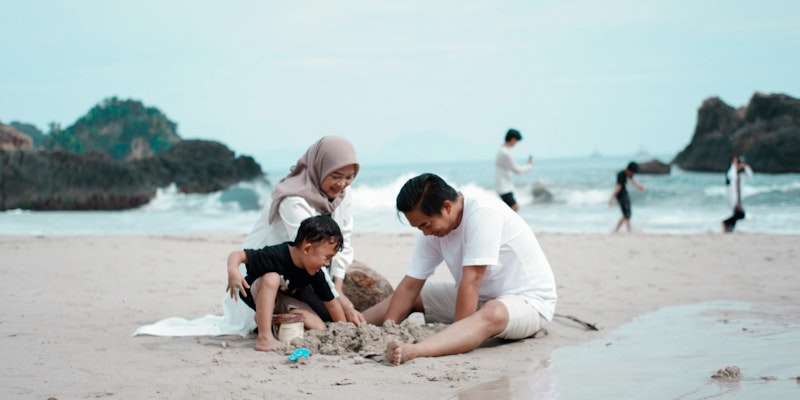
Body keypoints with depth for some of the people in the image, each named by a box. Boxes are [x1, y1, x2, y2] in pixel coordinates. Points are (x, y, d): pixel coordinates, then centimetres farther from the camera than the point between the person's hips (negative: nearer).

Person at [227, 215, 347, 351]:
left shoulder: (318, 274, -17)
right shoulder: (276, 255, -34)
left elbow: (332, 303, -7)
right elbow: (238, 255, -35)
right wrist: (233, 272, -56)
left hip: (281, 301, 5)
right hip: (255, 294, -5)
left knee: (319, 329, -13)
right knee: (272, 278, -39)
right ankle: (264, 338, -38)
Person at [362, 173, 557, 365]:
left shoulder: (483, 214, -27)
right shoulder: (432, 232, -4)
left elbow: (471, 281, -30)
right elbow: (409, 286, -3)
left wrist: (456, 334, -30)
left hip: (530, 300, -9)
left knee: (492, 313, -41)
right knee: (409, 296, 8)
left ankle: (412, 351, -59)